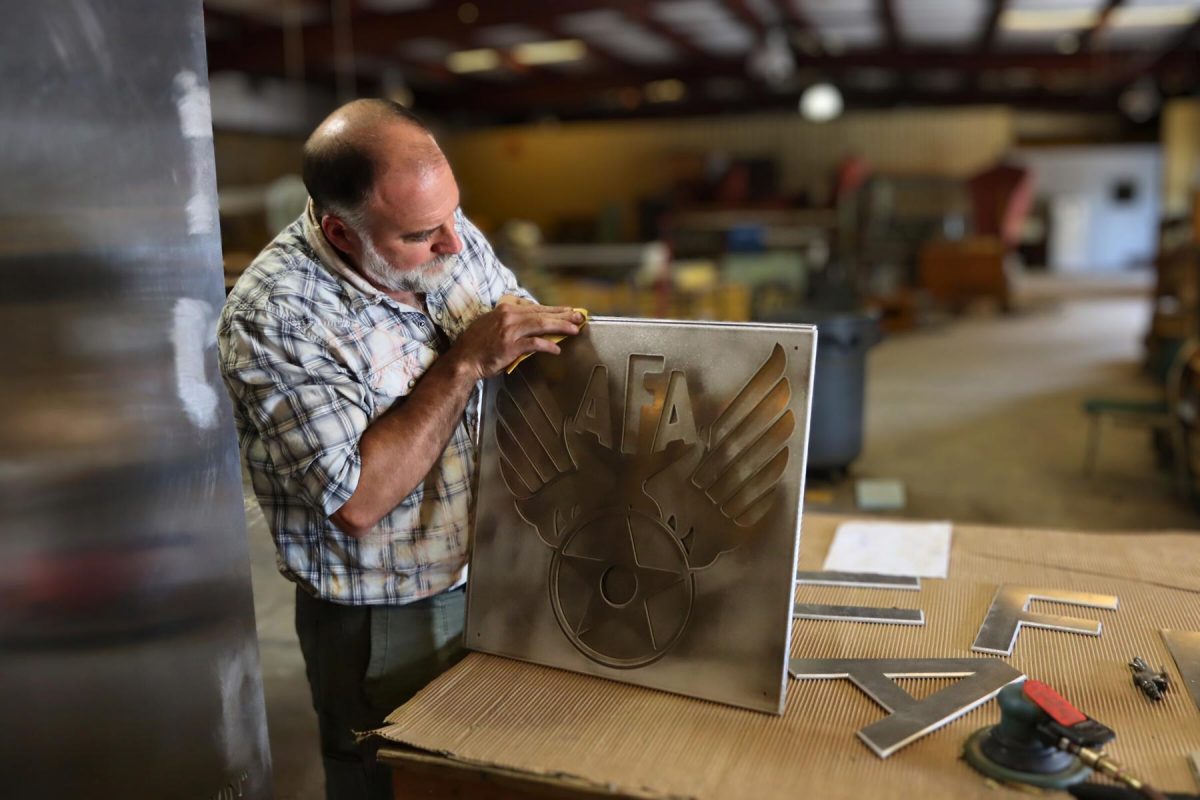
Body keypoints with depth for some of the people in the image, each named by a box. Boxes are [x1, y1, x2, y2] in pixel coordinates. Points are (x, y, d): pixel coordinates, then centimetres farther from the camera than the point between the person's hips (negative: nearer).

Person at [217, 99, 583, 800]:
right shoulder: (272, 316, -24)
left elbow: (525, 329, 10)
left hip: (501, 579, 6)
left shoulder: (454, 237, -5)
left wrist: (558, 332, -11)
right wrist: (466, 362, -27)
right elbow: (357, 499, -28)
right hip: (386, 626, -5)